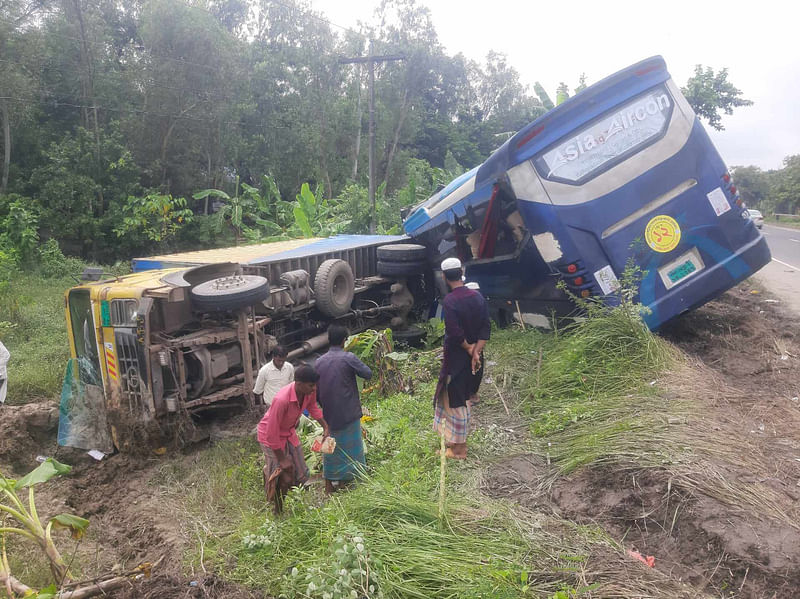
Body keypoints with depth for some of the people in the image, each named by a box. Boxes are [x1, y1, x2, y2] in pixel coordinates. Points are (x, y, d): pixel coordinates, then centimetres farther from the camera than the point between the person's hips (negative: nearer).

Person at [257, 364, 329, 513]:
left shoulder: (310, 392, -18)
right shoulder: (282, 400, -39)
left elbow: (312, 407, 7)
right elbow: (272, 434, -30)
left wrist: (325, 426, -3)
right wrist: (282, 459, -21)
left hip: (289, 433, 7)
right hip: (271, 436, -7)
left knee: (301, 476, 7)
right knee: (284, 478, -5)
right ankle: (278, 513, 19)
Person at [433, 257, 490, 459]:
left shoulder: (449, 301, -19)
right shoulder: (478, 297, 1)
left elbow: (454, 332, -25)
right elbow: (486, 327, -3)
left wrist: (468, 348, -10)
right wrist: (476, 351, -8)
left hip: (456, 358, -7)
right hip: (474, 358, 7)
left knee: (456, 402, 4)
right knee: (465, 400, 20)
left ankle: (459, 449, 12)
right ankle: (457, 440, 35)